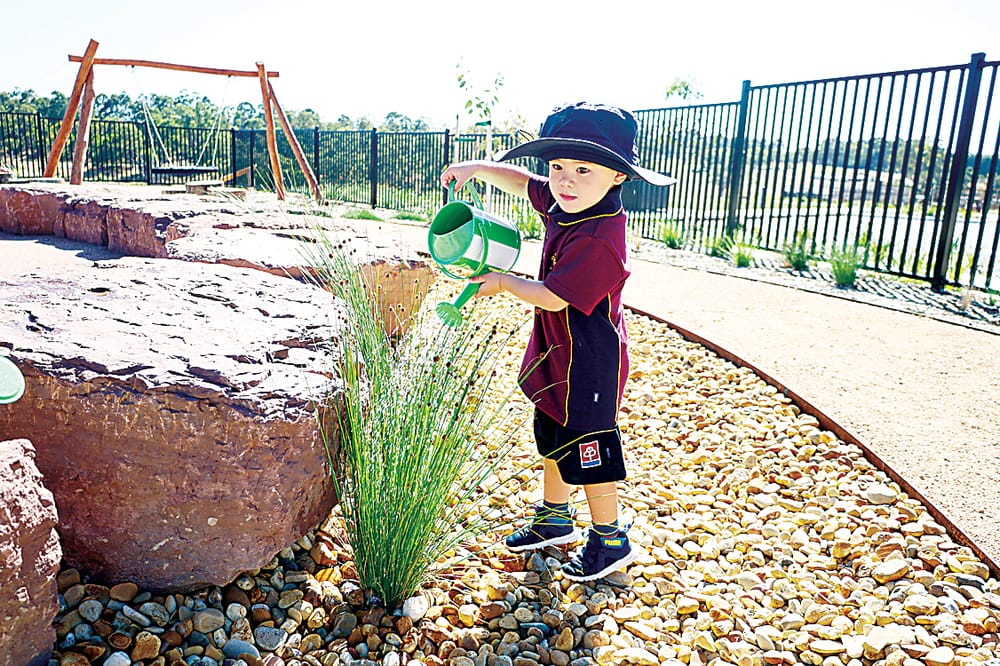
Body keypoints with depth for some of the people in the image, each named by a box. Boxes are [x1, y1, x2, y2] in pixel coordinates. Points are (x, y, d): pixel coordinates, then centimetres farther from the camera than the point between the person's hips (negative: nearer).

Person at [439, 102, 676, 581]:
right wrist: (478, 168, 2)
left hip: (588, 368, -9)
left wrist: (502, 283, -11)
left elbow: (551, 296, -26)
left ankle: (610, 540, 27)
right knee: (552, 443, 23)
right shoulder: (563, 206, -2)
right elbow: (522, 182, 16)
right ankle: (554, 519, 43)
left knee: (588, 454, 6)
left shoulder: (599, 237, -29)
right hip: (557, 361, 9)